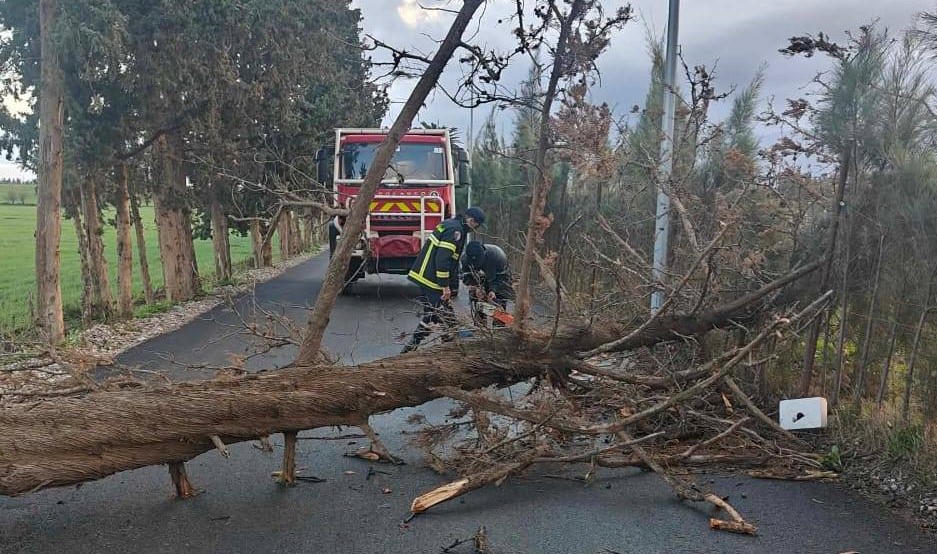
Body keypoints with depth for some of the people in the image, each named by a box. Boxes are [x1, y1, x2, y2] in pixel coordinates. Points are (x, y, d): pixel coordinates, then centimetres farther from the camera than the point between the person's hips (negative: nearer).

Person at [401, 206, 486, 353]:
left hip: (424, 275, 10)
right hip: (433, 280, -10)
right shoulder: (455, 230, -16)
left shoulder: (449, 224, 16)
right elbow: (442, 259, -24)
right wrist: (445, 286, -20)